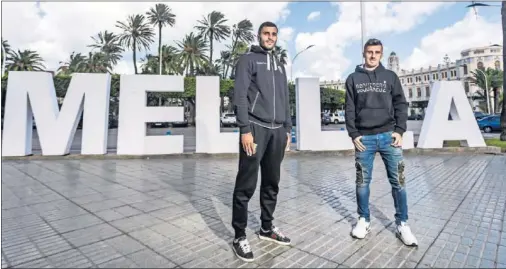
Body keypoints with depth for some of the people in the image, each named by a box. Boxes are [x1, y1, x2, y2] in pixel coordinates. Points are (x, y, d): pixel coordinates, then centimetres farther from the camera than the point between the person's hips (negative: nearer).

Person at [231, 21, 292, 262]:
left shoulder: (279, 65, 22)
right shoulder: (248, 60, 2)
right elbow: (240, 96, -9)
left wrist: (287, 129, 14)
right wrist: (245, 130, -17)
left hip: (277, 131, 7)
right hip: (255, 128, -6)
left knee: (272, 183, 12)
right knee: (246, 184, -3)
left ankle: (267, 227, 27)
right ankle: (240, 236, 10)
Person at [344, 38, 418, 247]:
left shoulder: (390, 76, 11)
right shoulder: (353, 79, 9)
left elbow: (400, 105, 7)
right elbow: (349, 109, 5)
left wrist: (399, 131, -4)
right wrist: (353, 134, -4)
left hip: (389, 135, 1)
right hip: (364, 138, 0)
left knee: (398, 181, 2)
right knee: (363, 181, 5)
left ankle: (402, 224, 15)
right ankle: (364, 220, 19)